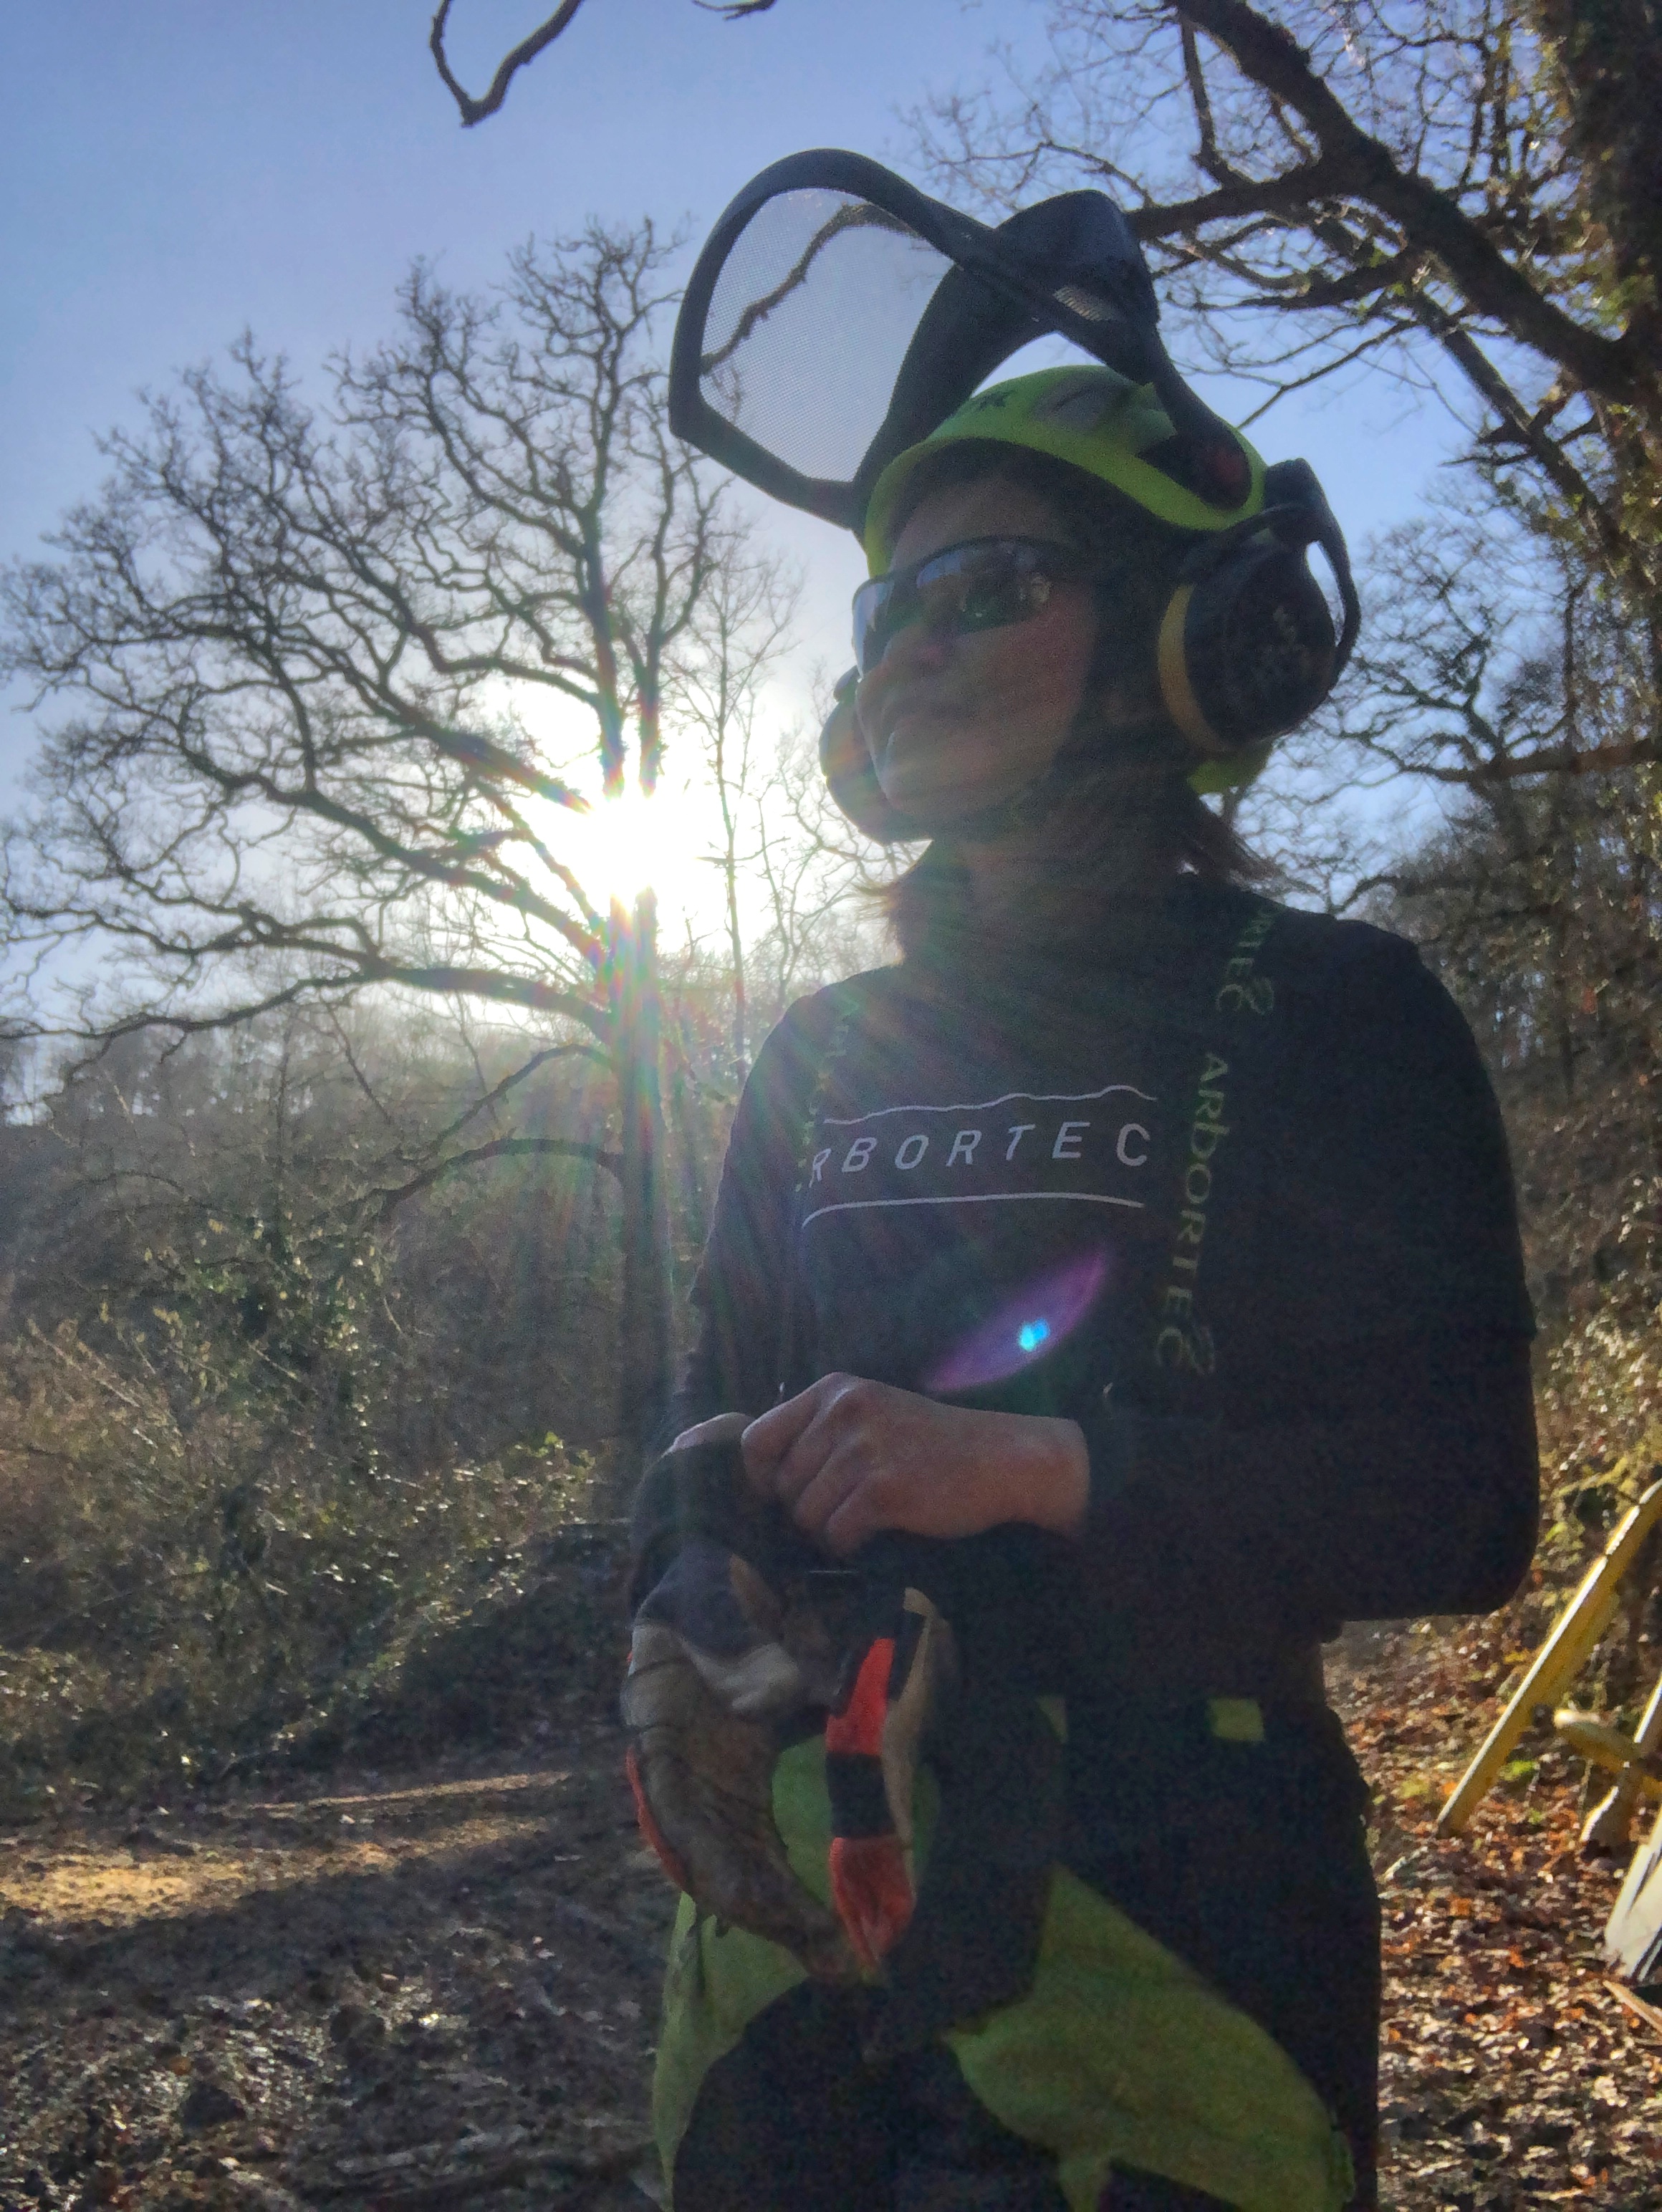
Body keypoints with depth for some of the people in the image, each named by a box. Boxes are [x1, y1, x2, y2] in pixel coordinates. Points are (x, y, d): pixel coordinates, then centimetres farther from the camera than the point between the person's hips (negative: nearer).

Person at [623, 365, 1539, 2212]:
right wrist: (681, 1646, -6)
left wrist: (1032, 1463, -21)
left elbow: (1466, 1503, -11)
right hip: (801, 1868, 5)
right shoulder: (817, 1058, 9)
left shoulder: (1326, 1009, -5)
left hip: (1164, 1888, -4)